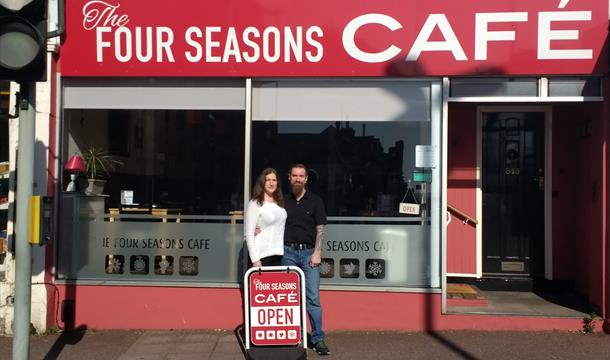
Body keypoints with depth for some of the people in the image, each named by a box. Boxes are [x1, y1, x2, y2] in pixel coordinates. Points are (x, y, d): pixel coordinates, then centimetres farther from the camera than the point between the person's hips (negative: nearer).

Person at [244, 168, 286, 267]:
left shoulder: (280, 203, 15)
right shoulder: (255, 204, -3)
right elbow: (249, 234, -8)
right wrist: (255, 259, -15)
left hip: (278, 255, 5)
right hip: (262, 255, -5)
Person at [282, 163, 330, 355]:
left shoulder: (315, 201, 4)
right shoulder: (283, 201, 9)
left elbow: (320, 228, 2)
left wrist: (317, 252, -7)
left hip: (309, 252, -2)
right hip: (288, 252, 2)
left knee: (313, 297, -4)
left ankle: (318, 339, 1)